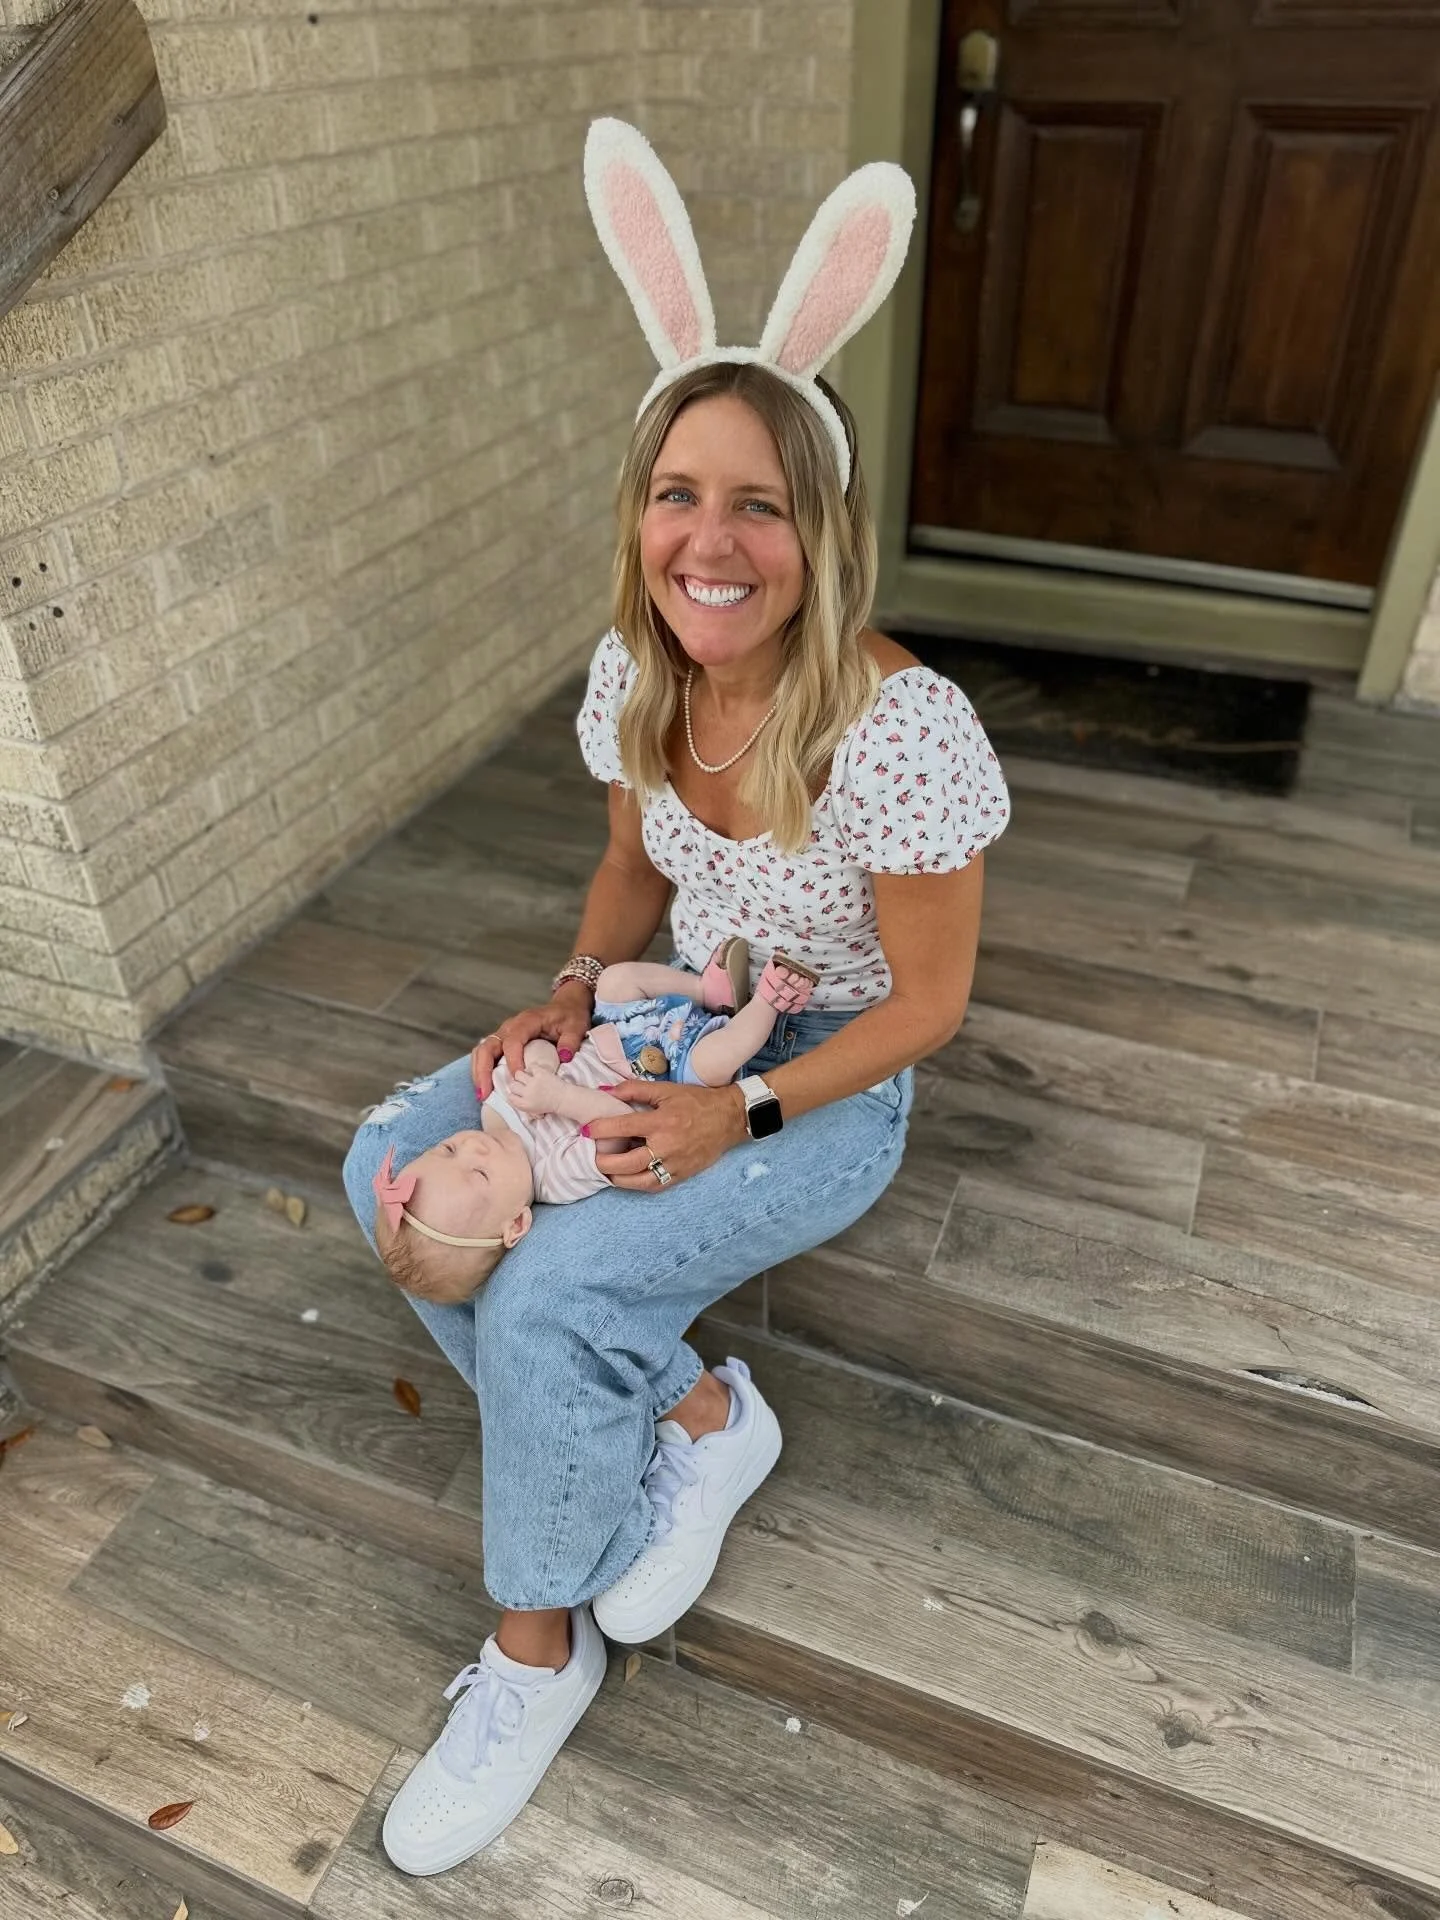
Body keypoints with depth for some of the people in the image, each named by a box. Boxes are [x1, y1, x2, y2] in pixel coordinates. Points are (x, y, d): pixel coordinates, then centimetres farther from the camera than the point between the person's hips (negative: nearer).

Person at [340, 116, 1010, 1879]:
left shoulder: (900, 729, -28)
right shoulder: (638, 670, -9)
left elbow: (928, 999, -17)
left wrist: (746, 1112, -25)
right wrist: (574, 997, -10)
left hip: (829, 1088, -6)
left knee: (545, 1298, -24)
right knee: (396, 1170, -8)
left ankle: (539, 1641, 7)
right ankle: (699, 1421, 6)